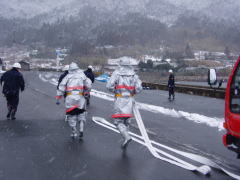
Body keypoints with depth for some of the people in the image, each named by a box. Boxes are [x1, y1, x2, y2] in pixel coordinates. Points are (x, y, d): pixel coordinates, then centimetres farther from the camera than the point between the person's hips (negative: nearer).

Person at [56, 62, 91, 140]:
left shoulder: (67, 76, 11)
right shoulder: (82, 75, 12)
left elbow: (61, 88, 5)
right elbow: (88, 85, 4)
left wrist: (58, 99, 8)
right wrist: (84, 90, 24)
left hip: (70, 97, 0)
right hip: (80, 97, 0)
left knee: (71, 115, 9)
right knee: (81, 114, 15)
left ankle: (74, 133, 8)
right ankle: (81, 130, 0)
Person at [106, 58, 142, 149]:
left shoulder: (116, 73, -4)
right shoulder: (133, 75, 4)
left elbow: (109, 86, -11)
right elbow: (139, 88, -4)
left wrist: (115, 91, 8)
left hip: (120, 99, -4)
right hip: (129, 100, 4)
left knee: (118, 121, 0)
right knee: (126, 120, 15)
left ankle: (127, 137, -22)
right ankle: (125, 141, 18)